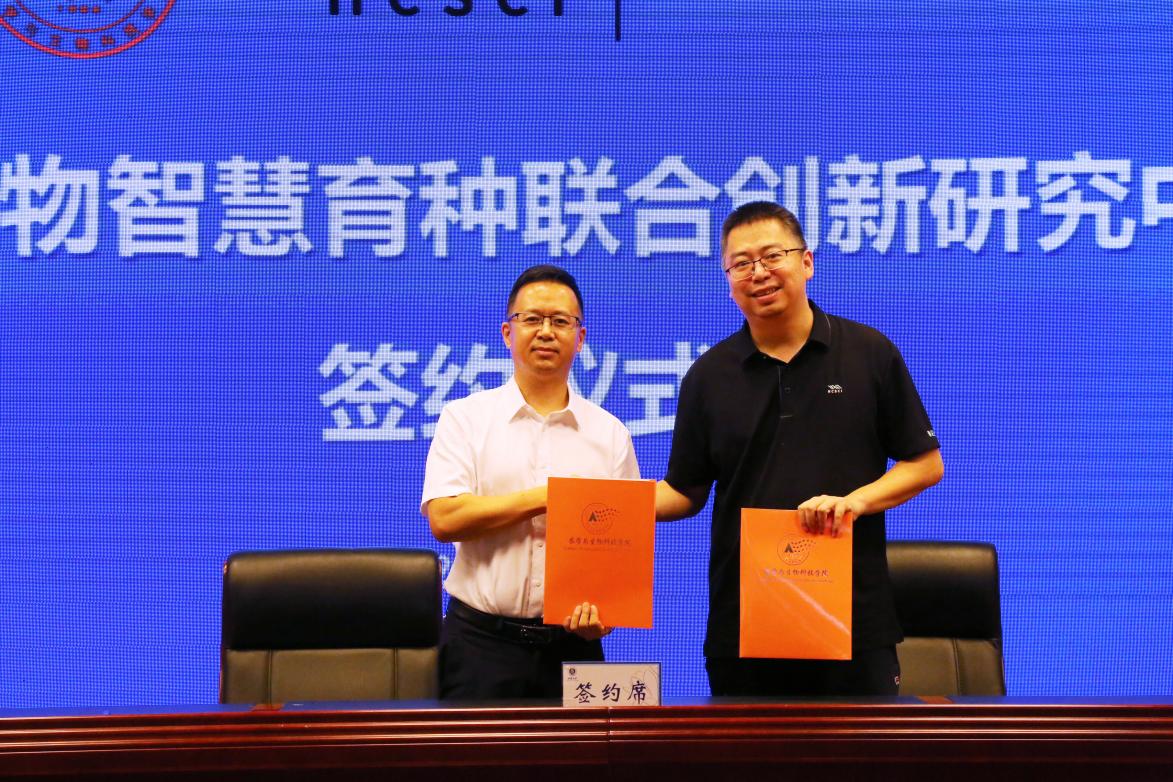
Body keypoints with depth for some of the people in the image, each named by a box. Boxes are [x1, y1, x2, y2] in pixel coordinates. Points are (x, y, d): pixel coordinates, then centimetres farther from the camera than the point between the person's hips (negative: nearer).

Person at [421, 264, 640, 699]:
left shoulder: (610, 434, 10)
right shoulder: (466, 418, 4)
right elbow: (444, 519, -9)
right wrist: (546, 497, -10)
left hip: (573, 644, 2)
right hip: (482, 643, -1)